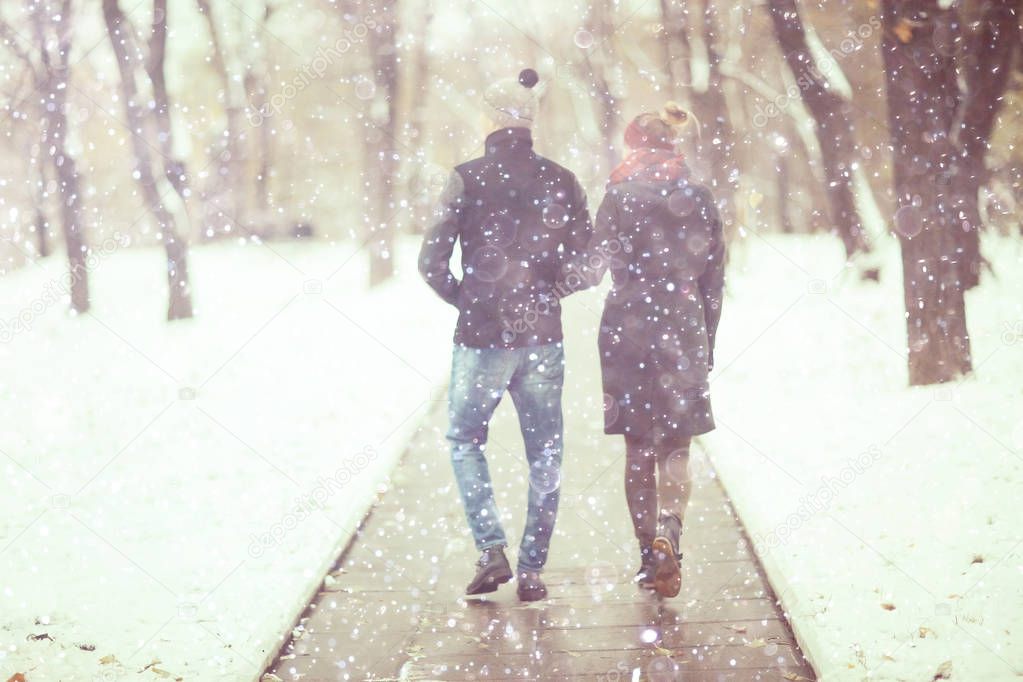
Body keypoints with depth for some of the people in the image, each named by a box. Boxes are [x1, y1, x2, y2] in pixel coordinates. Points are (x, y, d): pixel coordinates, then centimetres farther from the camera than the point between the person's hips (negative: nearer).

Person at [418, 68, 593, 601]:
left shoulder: (467, 179, -7)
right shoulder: (560, 180, 1)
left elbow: (432, 262, -9)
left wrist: (464, 299, 8)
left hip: (481, 338, -2)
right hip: (542, 339, 2)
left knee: (465, 441, 16)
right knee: (544, 455, 10)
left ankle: (491, 551, 3)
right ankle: (532, 571, 11)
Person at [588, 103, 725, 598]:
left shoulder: (621, 195, -5)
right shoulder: (700, 200, 5)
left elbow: (599, 262, -8)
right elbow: (714, 278, 7)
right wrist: (707, 342, 15)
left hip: (630, 328, -2)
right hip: (684, 330, 2)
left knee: (638, 449, 9)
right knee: (676, 449, 7)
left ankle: (650, 553, 8)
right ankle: (669, 533, -17)